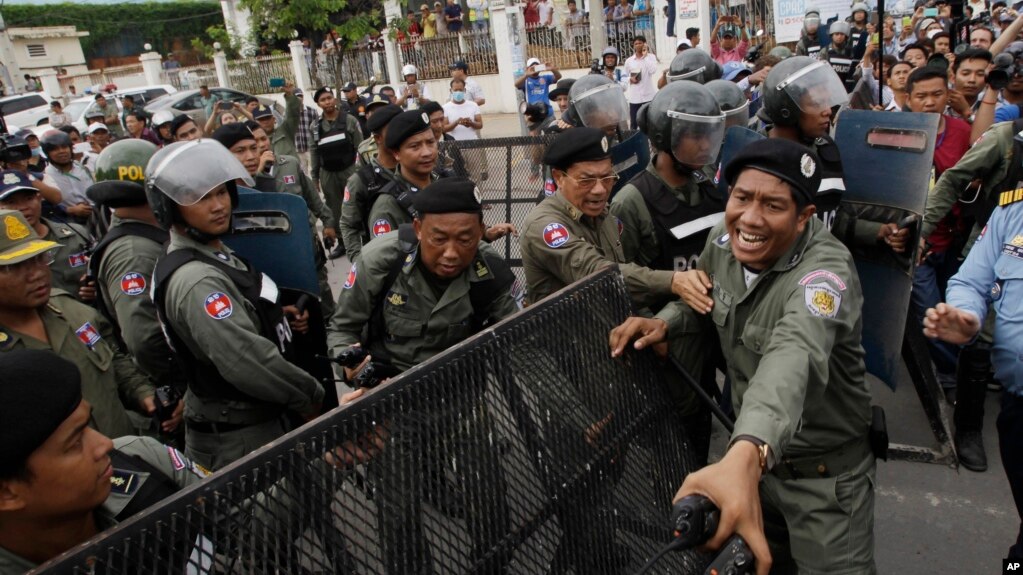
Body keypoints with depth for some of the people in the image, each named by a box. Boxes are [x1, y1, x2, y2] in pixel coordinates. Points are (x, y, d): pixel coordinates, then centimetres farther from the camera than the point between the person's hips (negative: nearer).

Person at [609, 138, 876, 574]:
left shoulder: (826, 271, -31)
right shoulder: (723, 242, -10)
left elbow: (793, 357, -53)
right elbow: (705, 302, 12)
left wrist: (746, 454, -71)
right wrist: (664, 322, -11)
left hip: (825, 471, -6)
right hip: (750, 455, 6)